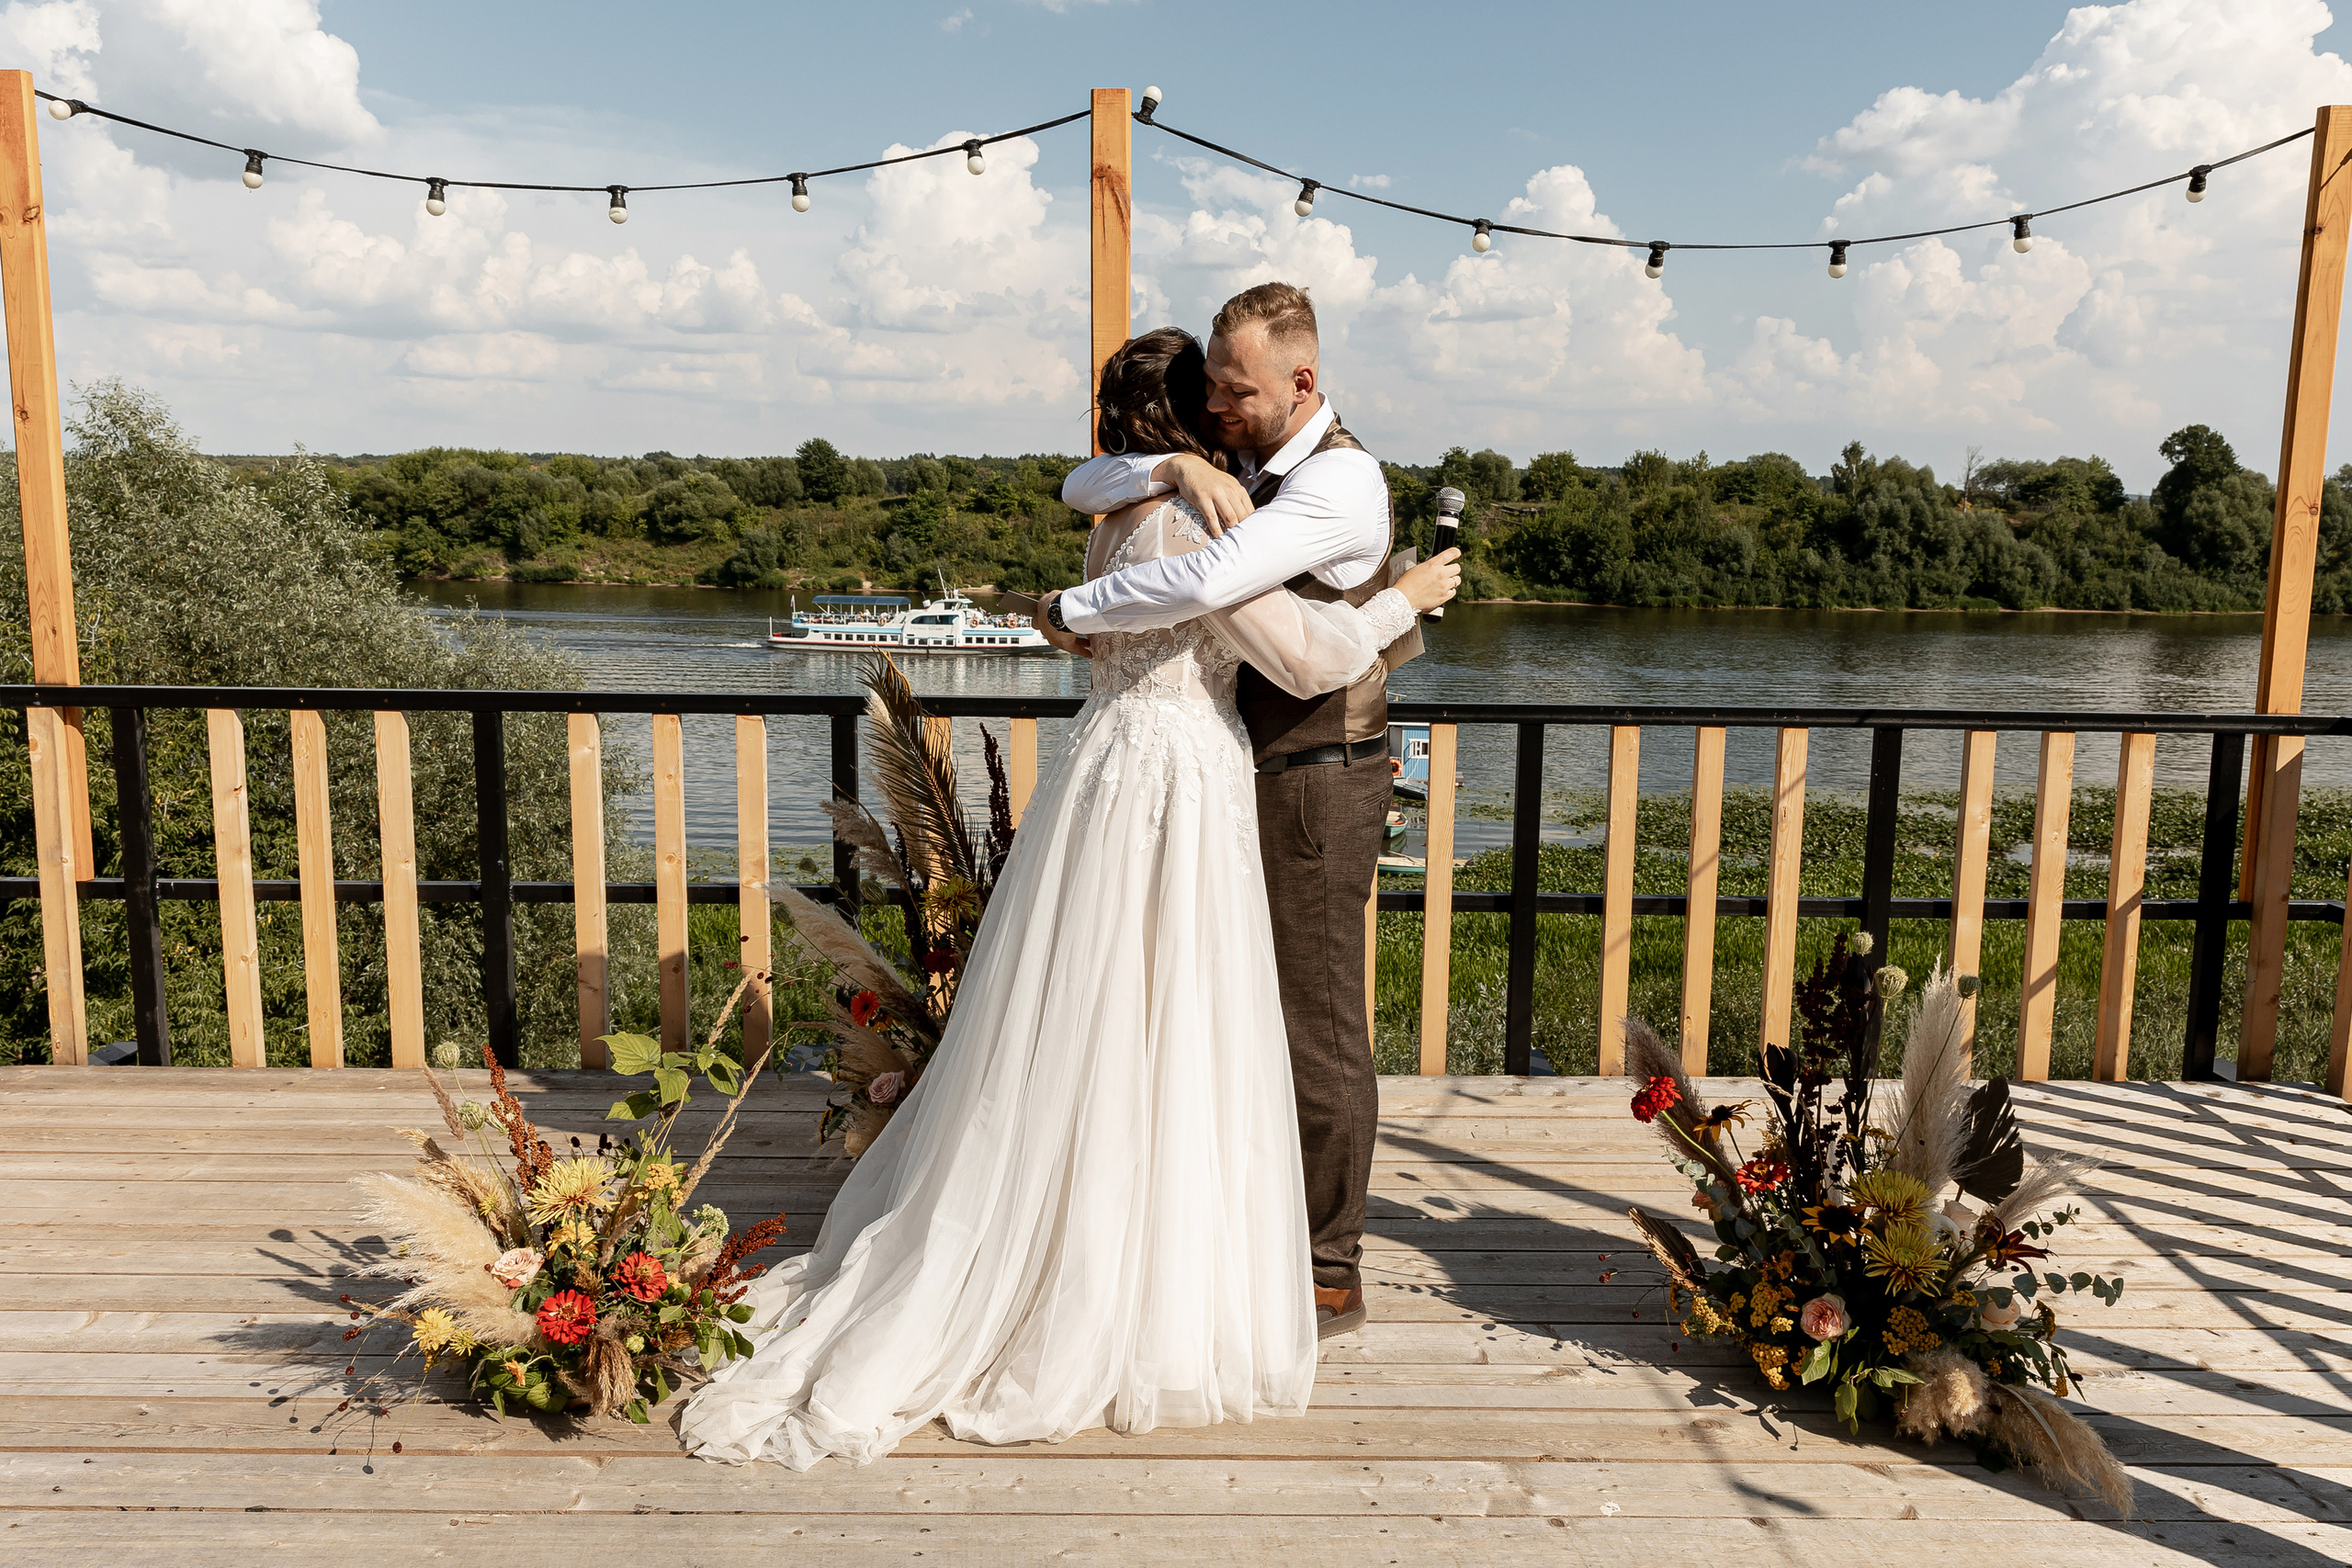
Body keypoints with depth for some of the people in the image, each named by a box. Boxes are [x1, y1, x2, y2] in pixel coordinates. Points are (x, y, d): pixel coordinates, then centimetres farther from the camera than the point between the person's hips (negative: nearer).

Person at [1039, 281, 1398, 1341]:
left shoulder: (1339, 479, -18)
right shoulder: (1237, 465, 9)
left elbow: (1208, 583, -33)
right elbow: (1084, 488, 5)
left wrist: (1073, 610, -19)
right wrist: (1176, 466, -15)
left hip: (1317, 786, -9)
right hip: (1249, 775, 9)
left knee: (1317, 1026, 1)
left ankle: (1330, 1273, 15)